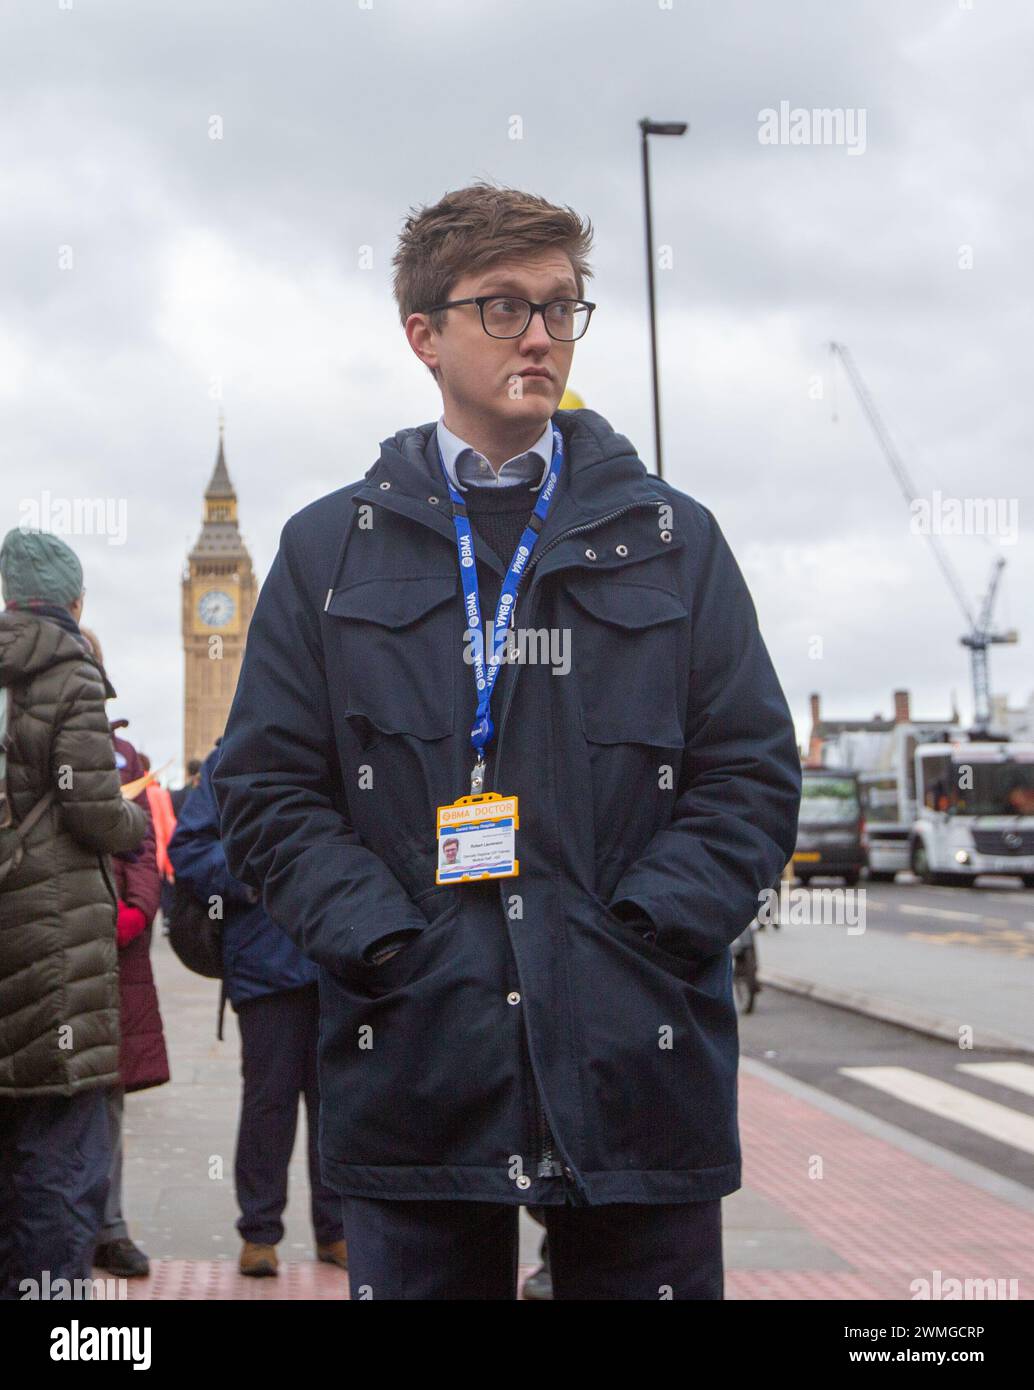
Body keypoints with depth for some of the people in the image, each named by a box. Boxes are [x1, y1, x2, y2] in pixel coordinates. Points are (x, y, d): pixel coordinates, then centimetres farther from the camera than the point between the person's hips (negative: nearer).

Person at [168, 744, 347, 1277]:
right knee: (268, 1096, 3)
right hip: (266, 960, -3)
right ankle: (259, 1232, 15)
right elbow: (187, 850, -2)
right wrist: (247, 878, -15)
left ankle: (336, 1228, 21)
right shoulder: (230, 761, 2)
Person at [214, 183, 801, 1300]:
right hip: (412, 1072, 0)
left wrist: (641, 935, -8)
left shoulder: (673, 539, 11)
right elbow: (267, 788, 5)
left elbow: (753, 775, 6)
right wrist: (386, 946, -9)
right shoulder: (331, 548, 10)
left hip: (639, 1073, 1)